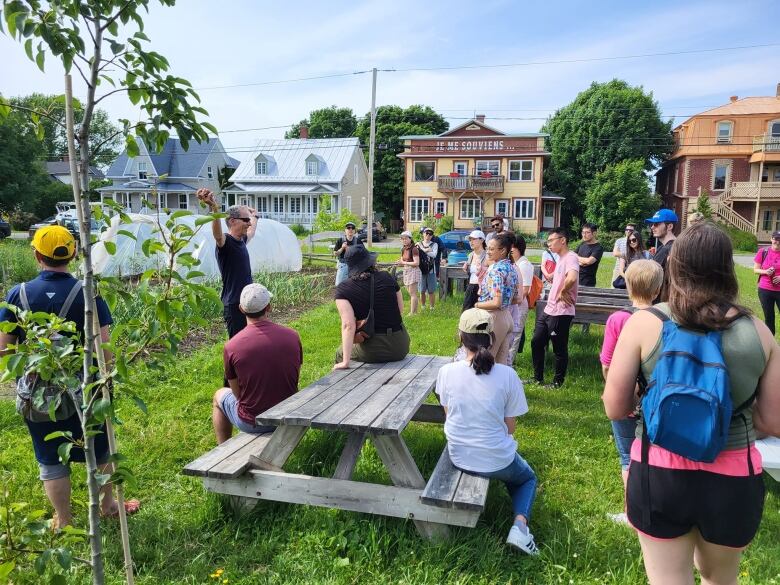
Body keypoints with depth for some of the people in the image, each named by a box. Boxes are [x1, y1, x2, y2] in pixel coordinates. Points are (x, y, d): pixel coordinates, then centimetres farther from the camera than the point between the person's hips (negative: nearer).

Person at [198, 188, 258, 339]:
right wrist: (213, 207, -54)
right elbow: (217, 232, -37)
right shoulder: (225, 242, -13)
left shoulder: (241, 241, 11)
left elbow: (251, 232, 35)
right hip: (234, 305, -9)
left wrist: (254, 217, 51)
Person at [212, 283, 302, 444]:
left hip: (251, 423, -2)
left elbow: (238, 393, -6)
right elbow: (294, 379, 2)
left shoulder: (231, 346, -19)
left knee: (219, 396, 27)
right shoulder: (292, 336, -12)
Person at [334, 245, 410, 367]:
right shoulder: (386, 277, -1)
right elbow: (400, 310, 5)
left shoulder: (343, 289, -9)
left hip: (372, 352, -3)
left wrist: (345, 362, -19)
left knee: (340, 353, 26)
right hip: (400, 348, 3)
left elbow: (348, 325, -19)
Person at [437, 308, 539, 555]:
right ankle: (520, 524, 5)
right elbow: (510, 426, -6)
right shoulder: (507, 375, -17)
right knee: (527, 478, 31)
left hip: (459, 457, 4)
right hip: (497, 460, -4)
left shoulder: (447, 371, -13)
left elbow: (449, 415, 1)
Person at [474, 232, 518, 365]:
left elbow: (496, 303, -26)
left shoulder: (496, 270, -19)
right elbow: (515, 299, 16)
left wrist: (477, 305, -10)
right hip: (507, 317, 9)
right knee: (502, 362, 14)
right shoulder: (512, 268, 9)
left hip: (494, 318, -9)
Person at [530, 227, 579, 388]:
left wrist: (563, 292, -21)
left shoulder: (570, 257, -16)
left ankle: (558, 382, 19)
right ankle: (537, 378, 28)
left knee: (559, 349, 4)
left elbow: (572, 278, -36)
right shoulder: (560, 259, 14)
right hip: (548, 310, 10)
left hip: (561, 313, -10)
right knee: (536, 342, 15)